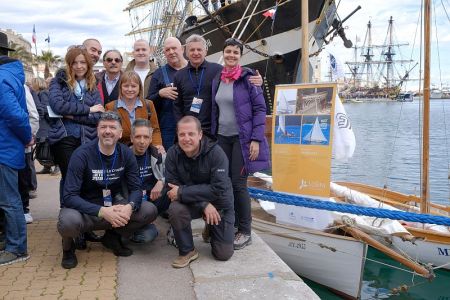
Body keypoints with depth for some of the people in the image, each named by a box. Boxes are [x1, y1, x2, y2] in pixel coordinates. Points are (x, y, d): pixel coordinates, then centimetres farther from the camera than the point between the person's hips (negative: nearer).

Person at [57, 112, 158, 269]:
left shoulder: (126, 154, -5)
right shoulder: (82, 154, -17)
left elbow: (135, 189, -5)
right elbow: (70, 196, -22)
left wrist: (130, 206, -29)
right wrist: (102, 211, -36)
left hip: (113, 207, 4)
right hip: (85, 209, -4)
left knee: (150, 211, -16)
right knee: (68, 221, -38)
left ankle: (112, 237, 11)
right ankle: (68, 246, 2)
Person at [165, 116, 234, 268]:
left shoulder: (215, 152, -23)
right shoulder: (173, 154, -14)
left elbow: (219, 189, -29)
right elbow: (172, 187, -17)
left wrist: (182, 192, -30)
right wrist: (204, 204, -28)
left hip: (219, 204, -1)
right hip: (191, 203, 2)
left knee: (223, 254, -1)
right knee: (175, 209, -33)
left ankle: (211, 229, 33)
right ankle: (187, 251, -8)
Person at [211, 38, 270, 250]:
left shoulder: (248, 78, -6)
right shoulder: (217, 79, 10)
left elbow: (260, 109, -8)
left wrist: (256, 139, -15)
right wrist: (213, 135, 13)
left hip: (242, 138, -5)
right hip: (222, 137, 5)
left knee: (238, 183, -5)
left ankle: (245, 232, 9)